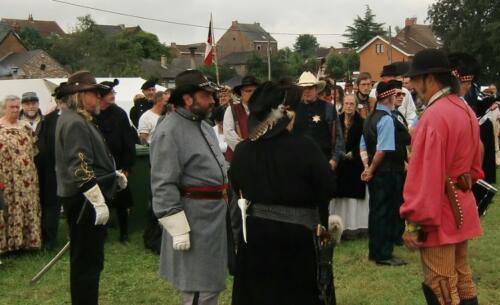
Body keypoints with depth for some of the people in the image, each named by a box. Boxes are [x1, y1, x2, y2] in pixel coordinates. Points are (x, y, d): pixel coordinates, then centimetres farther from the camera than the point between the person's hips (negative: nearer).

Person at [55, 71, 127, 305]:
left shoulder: (79, 119, 15)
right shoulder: (75, 123, -18)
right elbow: (80, 168, -24)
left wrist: (115, 175, 17)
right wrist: (99, 202, -25)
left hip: (82, 199, 11)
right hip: (83, 199, -11)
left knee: (85, 259, 19)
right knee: (87, 260, -3)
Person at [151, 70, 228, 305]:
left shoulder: (203, 125, 14)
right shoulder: (169, 131, -17)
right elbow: (163, 186, -21)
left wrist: (223, 202, 20)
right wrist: (179, 229, -23)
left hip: (215, 215, 9)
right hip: (194, 219, -9)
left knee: (212, 284, 19)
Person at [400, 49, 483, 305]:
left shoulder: (434, 116, -20)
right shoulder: (465, 110, 10)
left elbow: (425, 175, -23)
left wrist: (414, 222, -19)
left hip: (438, 213, -9)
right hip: (462, 208, 9)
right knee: (461, 281, 17)